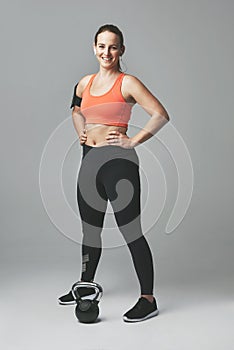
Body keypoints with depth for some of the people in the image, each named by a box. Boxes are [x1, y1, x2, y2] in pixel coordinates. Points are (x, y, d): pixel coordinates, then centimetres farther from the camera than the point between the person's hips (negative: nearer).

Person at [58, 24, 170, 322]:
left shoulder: (127, 83, -7)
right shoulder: (86, 82, 12)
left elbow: (161, 115, -13)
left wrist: (133, 141, -14)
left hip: (117, 161, -7)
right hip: (89, 159, 7)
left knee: (131, 232, -4)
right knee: (90, 229, 18)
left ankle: (148, 299, 7)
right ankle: (86, 286, 36)